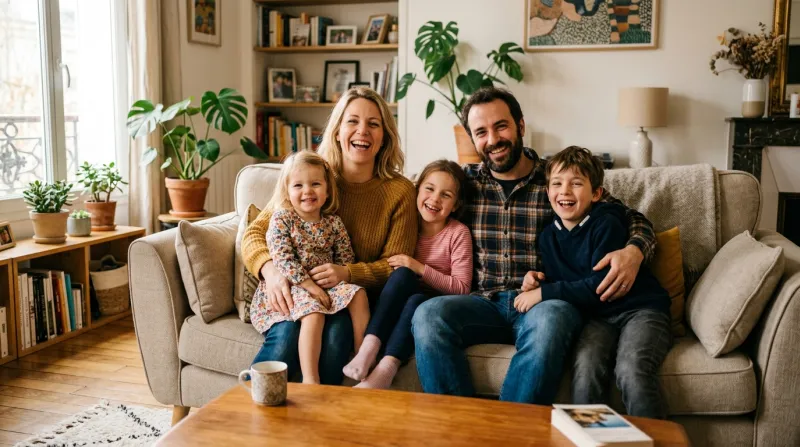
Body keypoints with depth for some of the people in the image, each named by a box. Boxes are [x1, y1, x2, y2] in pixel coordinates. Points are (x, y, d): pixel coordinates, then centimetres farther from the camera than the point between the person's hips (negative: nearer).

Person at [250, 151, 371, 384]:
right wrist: (310, 286, -21)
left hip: (326, 284, 5)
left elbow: (346, 258, 9)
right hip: (291, 287, -5)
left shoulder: (333, 222, 7)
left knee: (358, 293, -14)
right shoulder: (281, 219, -7)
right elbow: (283, 260, -16)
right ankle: (310, 380, -35)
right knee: (314, 313, -31)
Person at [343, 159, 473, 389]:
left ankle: (386, 368, -42)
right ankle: (370, 347, -40)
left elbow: (461, 287, -11)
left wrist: (420, 269, -19)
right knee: (403, 274, -30)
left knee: (417, 300, -36)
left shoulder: (458, 233, -7)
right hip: (399, 303, 3)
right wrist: (406, 270, -10)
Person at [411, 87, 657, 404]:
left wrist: (633, 252, -15)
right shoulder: (465, 182, 12)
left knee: (548, 321, -37)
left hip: (545, 303, -2)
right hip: (484, 303, 2)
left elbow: (635, 221, 9)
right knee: (428, 315, -28)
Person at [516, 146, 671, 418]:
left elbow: (601, 285, -16)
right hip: (598, 317, 4)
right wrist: (538, 280, -2)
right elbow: (560, 282, 20)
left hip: (640, 309, -4)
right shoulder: (548, 237, 10)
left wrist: (544, 293, -16)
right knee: (586, 366, -29)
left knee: (631, 371, -33)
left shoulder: (607, 225, -9)